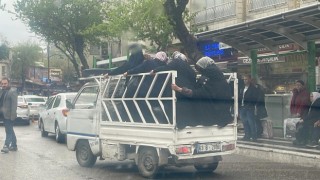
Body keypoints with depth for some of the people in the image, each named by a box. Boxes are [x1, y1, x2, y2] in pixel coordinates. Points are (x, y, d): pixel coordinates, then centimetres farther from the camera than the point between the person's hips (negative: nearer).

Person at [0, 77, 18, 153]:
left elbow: (14, 104, -15)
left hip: (9, 115, -8)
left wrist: (12, 115, -20)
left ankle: (6, 146, -10)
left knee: (9, 131, -8)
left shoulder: (12, 92, -10)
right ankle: (14, 146, 23)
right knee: (10, 131, 15)